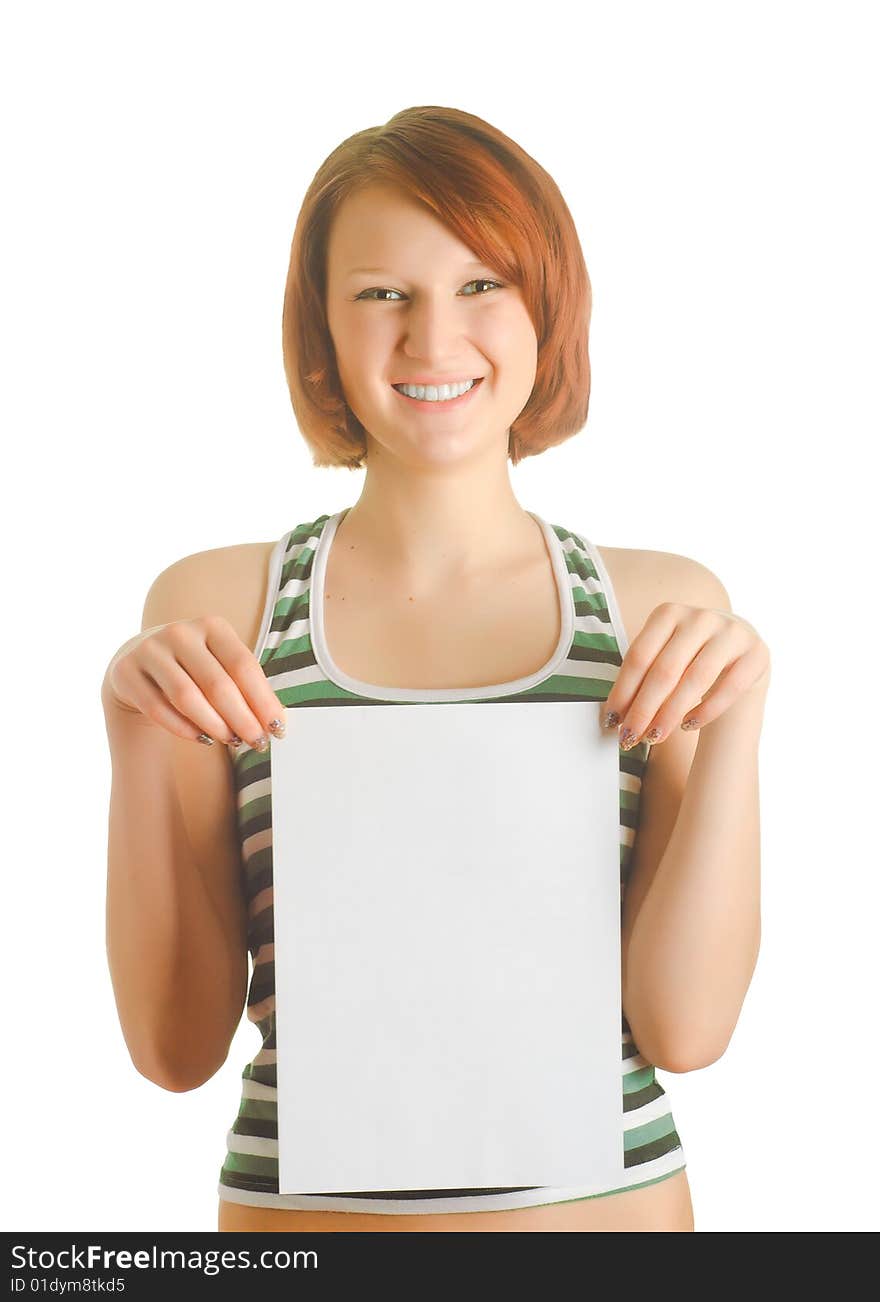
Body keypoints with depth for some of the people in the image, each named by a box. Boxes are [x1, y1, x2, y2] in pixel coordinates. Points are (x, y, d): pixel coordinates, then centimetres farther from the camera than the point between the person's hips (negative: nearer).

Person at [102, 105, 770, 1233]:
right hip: (301, 1198, 0)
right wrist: (140, 748, -19)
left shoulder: (664, 610, -4)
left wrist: (732, 728, -19)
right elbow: (177, 1047, -6)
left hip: (608, 1196, 1)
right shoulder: (214, 608, -7)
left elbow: (684, 1027, -9)